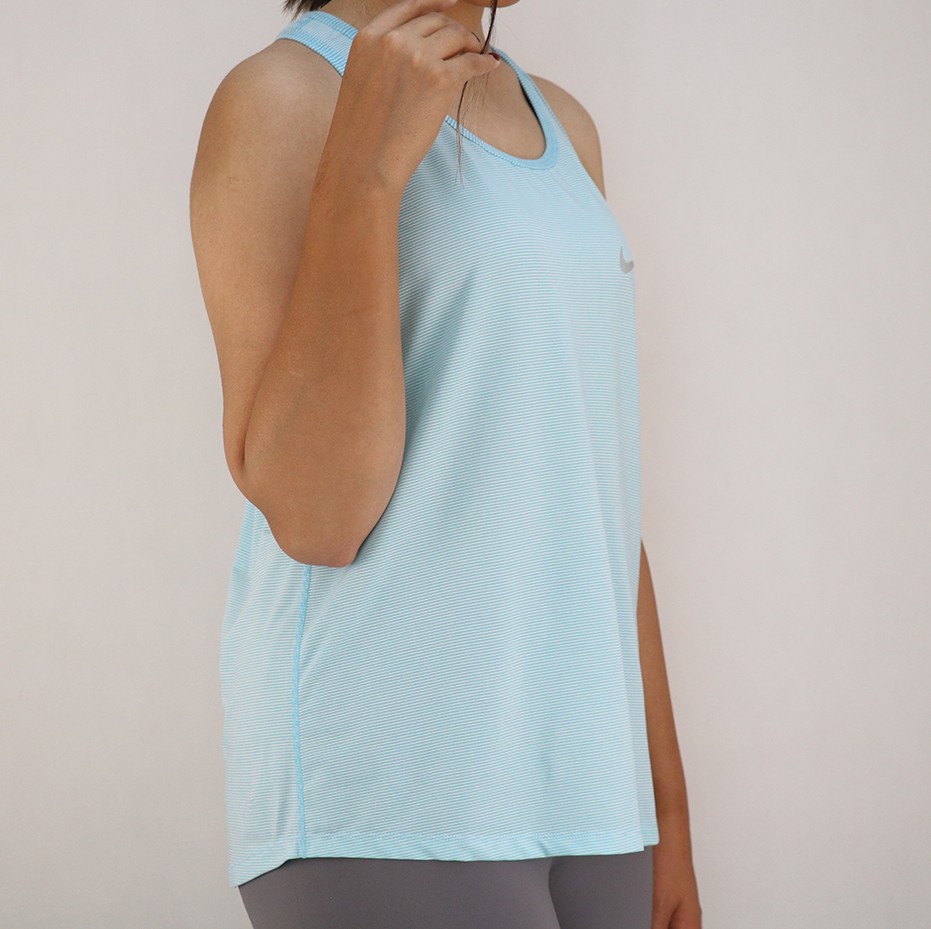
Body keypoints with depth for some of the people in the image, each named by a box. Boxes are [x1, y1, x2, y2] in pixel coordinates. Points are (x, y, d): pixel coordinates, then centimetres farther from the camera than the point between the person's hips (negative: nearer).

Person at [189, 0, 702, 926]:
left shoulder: (559, 125, 15)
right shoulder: (278, 98, -6)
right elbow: (313, 519, -14)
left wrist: (666, 814, 14)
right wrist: (365, 164, -20)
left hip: (572, 781, 7)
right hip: (379, 804, -7)